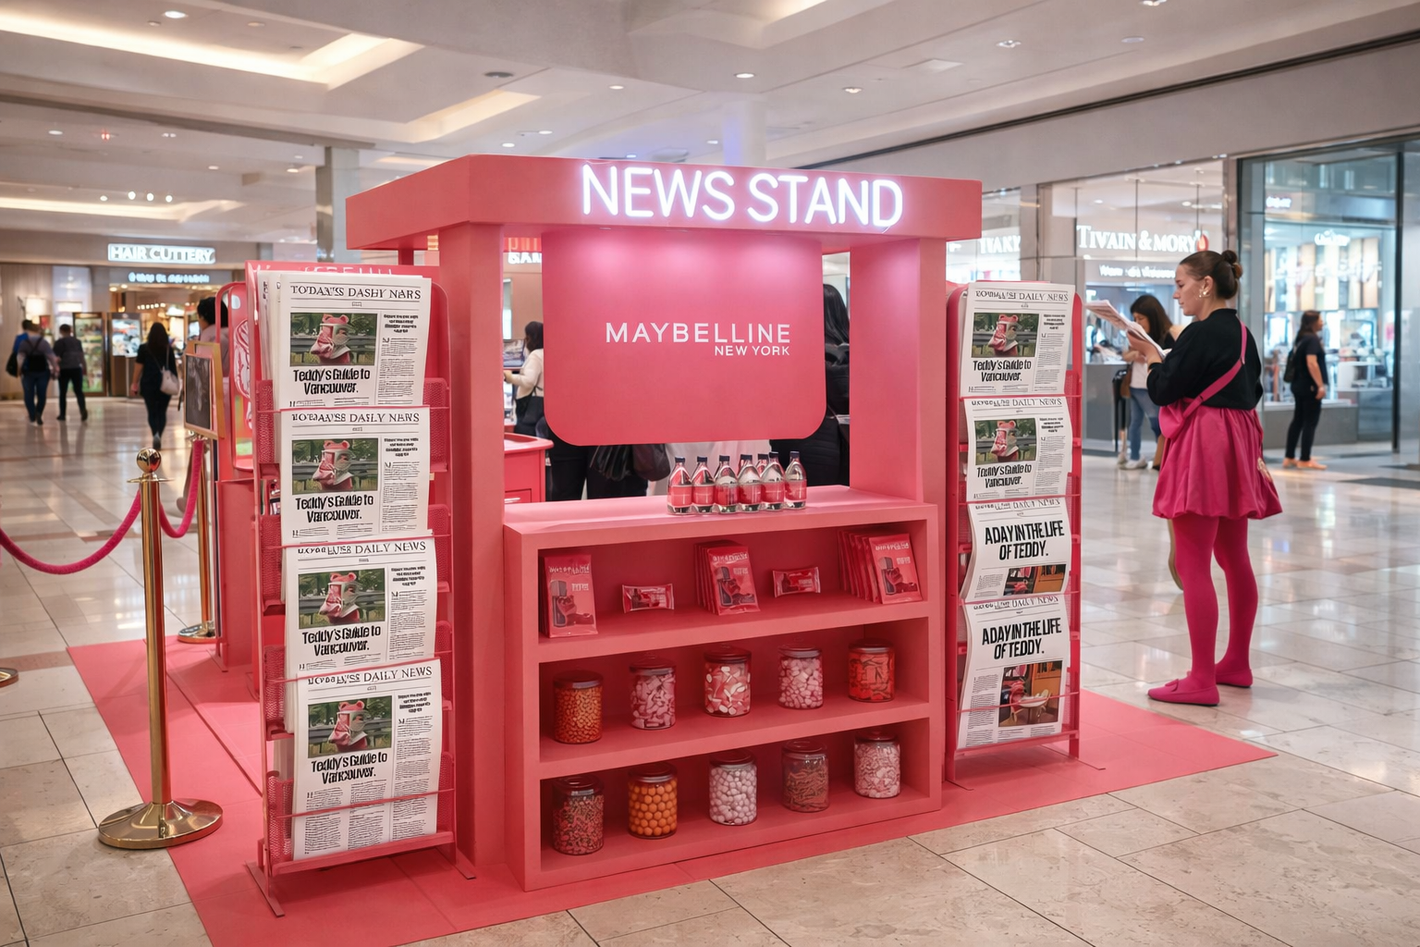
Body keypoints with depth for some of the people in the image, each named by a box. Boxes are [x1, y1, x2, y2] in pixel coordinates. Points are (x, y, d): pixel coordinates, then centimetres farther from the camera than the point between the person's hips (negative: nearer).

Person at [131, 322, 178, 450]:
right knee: (162, 412, 10)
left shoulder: (144, 348, -2)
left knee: (152, 412, 8)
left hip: (149, 384, -1)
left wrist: (135, 383, 6)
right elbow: (173, 367, -1)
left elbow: (138, 367, -1)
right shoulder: (169, 349, -1)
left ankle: (155, 434, -13)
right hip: (165, 385, 1)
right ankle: (159, 435, -8)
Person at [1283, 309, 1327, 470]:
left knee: (1298, 421, 12)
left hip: (1299, 385, 9)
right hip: (1309, 386, -9)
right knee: (1310, 423, -5)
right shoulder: (1312, 339, -14)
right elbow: (1312, 363, -24)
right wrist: (1320, 385, -25)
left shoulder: (1301, 338, 15)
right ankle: (1305, 460, -3)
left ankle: (1289, 458, 14)